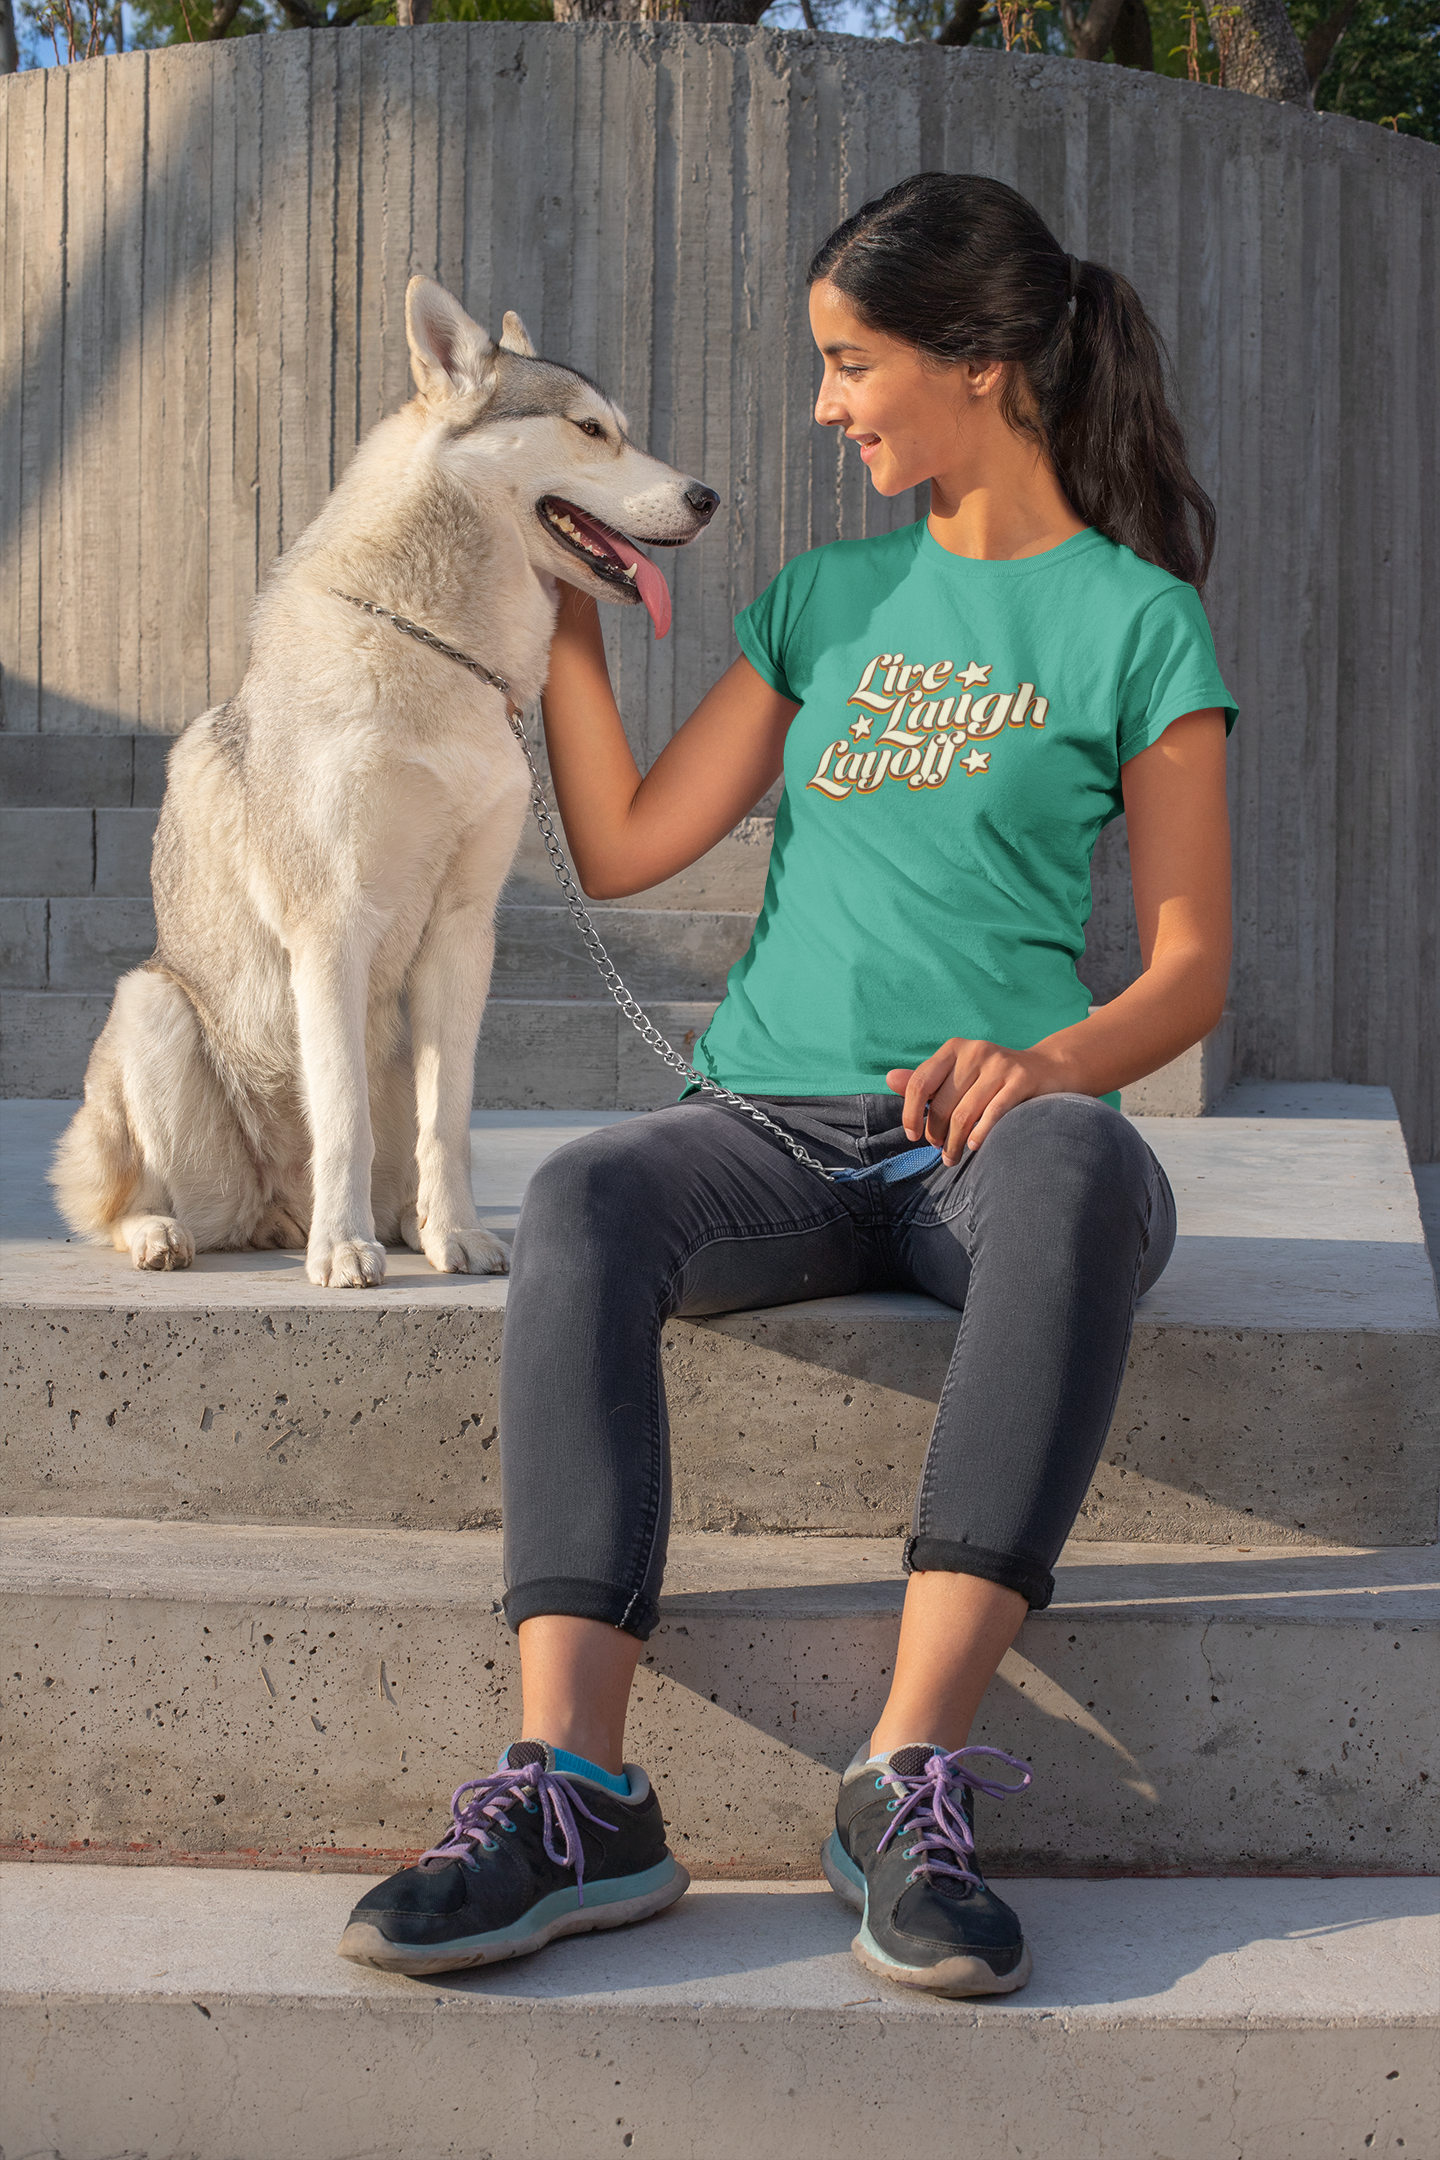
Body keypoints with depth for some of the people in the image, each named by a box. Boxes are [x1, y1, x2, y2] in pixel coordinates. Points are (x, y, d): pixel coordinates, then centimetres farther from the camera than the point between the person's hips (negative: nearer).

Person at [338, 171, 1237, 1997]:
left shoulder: (1136, 617, 8)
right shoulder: (830, 596, 21)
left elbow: (1191, 965, 2)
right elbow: (621, 849, 19)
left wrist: (1051, 1057, -18)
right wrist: (566, 618, 19)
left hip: (987, 1122, -3)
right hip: (777, 1123, 3)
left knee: (1080, 1170, -39)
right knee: (581, 1204, -31)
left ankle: (913, 1776, -43)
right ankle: (575, 1792, -39)